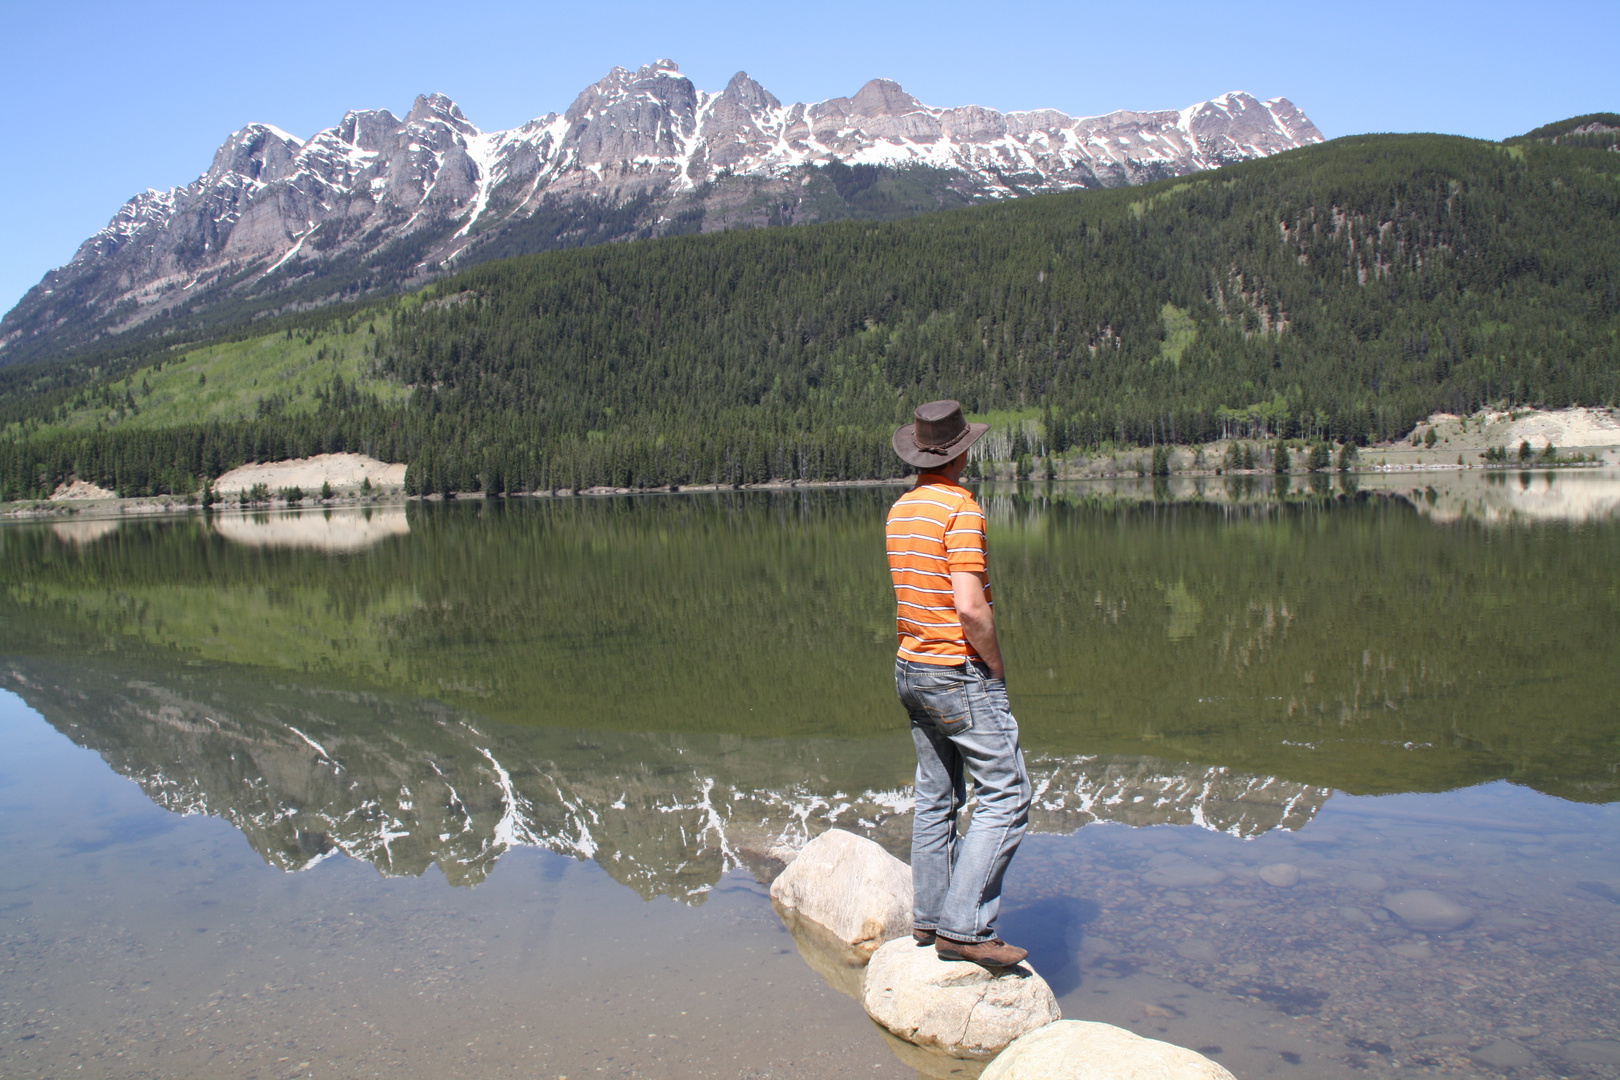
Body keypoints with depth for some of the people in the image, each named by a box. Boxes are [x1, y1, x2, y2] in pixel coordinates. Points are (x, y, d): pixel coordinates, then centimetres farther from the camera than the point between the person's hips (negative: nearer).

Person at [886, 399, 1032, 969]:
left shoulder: (899, 510, 10)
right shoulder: (961, 508, -17)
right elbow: (970, 607, -24)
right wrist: (997, 668, -9)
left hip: (910, 667, 9)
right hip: (959, 672, -9)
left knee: (936, 795, 15)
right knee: (1006, 796, -4)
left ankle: (929, 916, 20)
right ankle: (963, 927, -6)